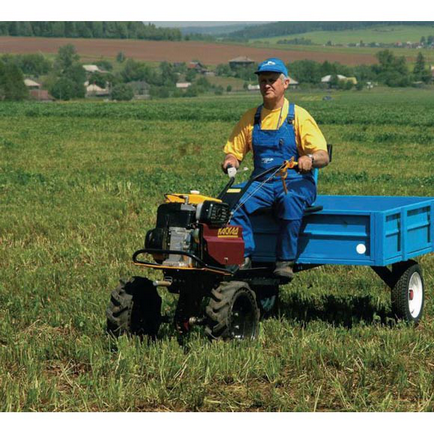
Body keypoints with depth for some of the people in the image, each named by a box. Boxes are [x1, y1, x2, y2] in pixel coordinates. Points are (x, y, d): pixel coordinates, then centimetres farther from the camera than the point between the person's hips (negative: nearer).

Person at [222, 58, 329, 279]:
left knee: (290, 202, -38)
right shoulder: (250, 118, 13)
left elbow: (323, 157, -5)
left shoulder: (299, 116, 1)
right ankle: (242, 257, -25)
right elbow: (233, 151, 16)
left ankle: (285, 262, -31)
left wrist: (310, 159, -29)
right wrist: (230, 161, -9)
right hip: (261, 183, 4)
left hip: (296, 182, -3)